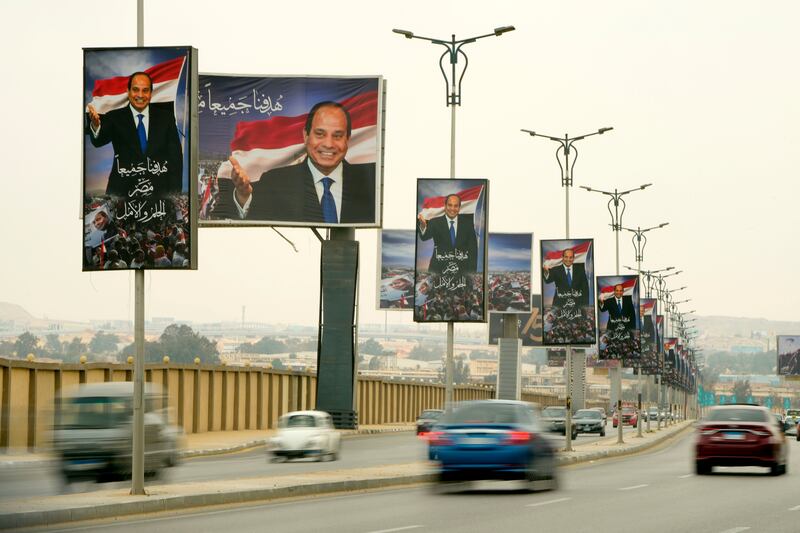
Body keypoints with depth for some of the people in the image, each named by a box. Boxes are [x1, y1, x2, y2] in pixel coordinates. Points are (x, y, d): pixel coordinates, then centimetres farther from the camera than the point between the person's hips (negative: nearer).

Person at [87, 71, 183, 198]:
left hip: (159, 193, 1)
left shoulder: (165, 118, 8)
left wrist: (175, 193, -1)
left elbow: (175, 156, 7)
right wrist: (95, 125, -39)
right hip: (122, 193, -1)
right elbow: (99, 140, -15)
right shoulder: (115, 118, 3)